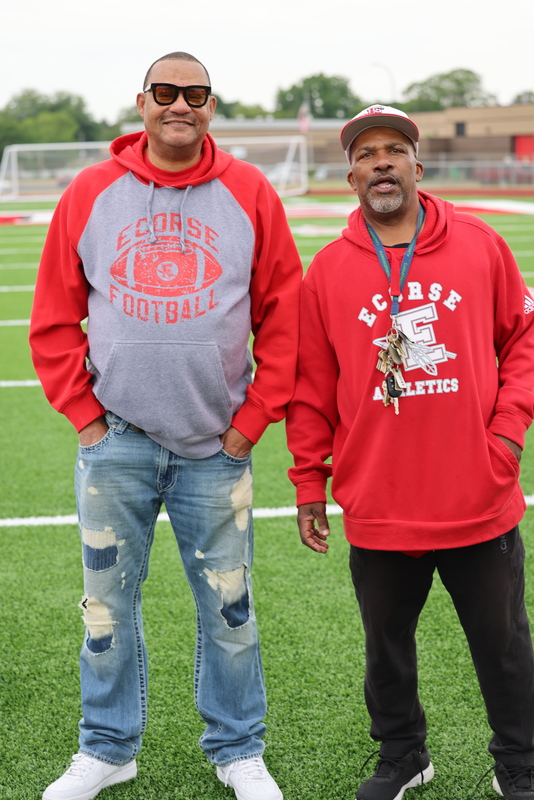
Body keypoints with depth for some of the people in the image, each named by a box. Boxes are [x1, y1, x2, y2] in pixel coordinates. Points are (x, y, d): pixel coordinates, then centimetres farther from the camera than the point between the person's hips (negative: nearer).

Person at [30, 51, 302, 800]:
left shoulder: (251, 195, 0)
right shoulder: (91, 194, 1)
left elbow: (284, 315, 1)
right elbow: (54, 317, 5)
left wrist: (254, 417, -3)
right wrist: (83, 411, -1)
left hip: (217, 445, 0)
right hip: (115, 439, 1)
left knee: (228, 605, 8)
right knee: (108, 601, 9)